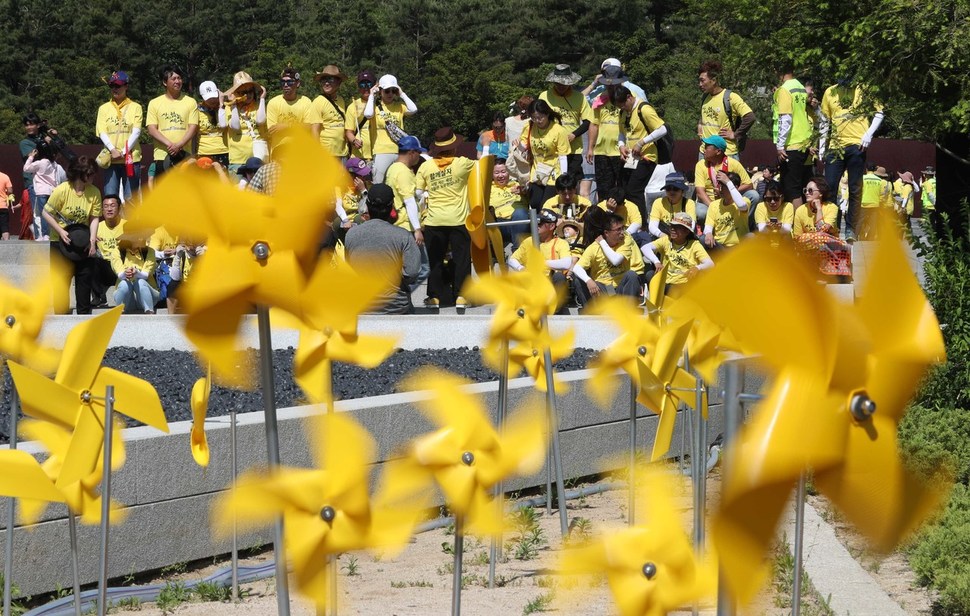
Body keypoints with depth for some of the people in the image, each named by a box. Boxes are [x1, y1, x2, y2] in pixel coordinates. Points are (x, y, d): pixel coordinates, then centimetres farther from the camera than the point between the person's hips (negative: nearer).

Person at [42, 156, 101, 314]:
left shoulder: (94, 192, -7)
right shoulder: (62, 190, -17)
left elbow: (94, 217, -4)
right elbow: (46, 213, -11)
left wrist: (92, 239, -15)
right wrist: (61, 232, -17)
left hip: (83, 242, 3)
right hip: (61, 242, -3)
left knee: (85, 277, 6)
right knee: (61, 278, -1)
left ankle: (84, 312, 17)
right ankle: (61, 315, 9)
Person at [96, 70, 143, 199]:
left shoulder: (135, 107, 7)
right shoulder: (104, 108, 12)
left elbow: (136, 132, -3)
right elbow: (102, 132, 2)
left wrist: (124, 152, -14)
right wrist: (113, 150, -14)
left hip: (131, 158, -2)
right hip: (111, 159, 2)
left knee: (131, 198, -3)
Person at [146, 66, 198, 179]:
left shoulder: (190, 102, 6)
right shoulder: (154, 103, 7)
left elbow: (193, 128, -1)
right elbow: (152, 129, -1)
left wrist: (179, 145, -17)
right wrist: (169, 144, -16)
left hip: (184, 156, 0)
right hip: (162, 156, 0)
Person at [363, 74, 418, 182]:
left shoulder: (399, 105, 10)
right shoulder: (375, 105, 3)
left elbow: (413, 110, -9)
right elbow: (368, 114, -19)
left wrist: (402, 94, 1)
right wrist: (371, 96, -6)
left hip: (400, 151, 3)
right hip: (382, 152, -2)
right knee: (379, 184, -5)